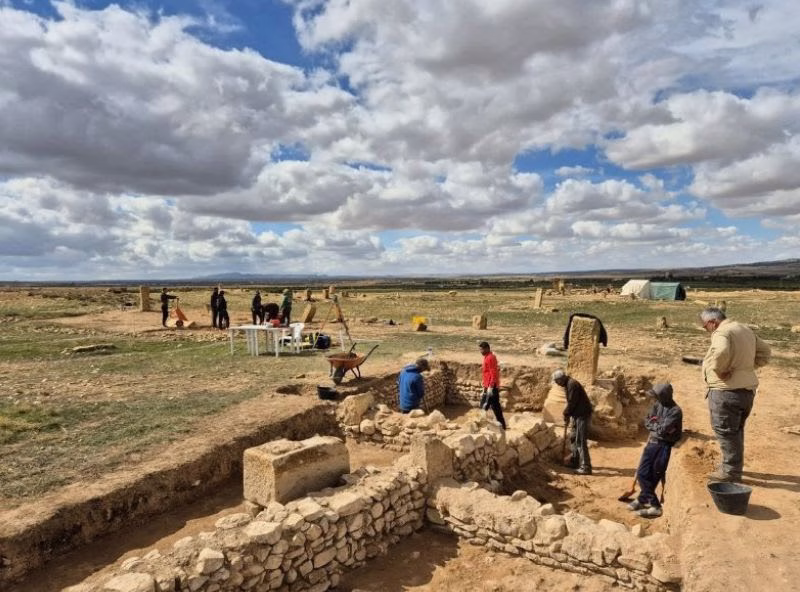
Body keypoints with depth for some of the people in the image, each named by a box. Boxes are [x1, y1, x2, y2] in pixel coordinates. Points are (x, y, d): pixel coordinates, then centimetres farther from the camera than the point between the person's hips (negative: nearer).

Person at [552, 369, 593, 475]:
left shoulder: (572, 384, -17)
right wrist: (568, 414, 9)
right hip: (578, 415, 11)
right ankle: (575, 462, 29)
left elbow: (572, 402, -20)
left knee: (581, 441, -9)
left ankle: (586, 467, -7)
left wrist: (566, 414, -7)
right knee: (573, 438, 18)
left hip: (582, 415, -11)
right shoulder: (569, 384, 15)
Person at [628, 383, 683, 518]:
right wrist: (659, 426, -10)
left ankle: (643, 499, 15)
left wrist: (655, 425, -3)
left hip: (664, 446, -7)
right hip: (652, 442, 7)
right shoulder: (657, 405, 7)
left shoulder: (675, 411, -16)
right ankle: (654, 505, 13)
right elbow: (647, 422, 6)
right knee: (642, 474, 4)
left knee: (655, 476, 0)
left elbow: (663, 429, -21)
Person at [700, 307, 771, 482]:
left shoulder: (721, 333, -18)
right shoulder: (746, 330, 12)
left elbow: (721, 352, -40)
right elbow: (765, 352, 22)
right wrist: (748, 366, 14)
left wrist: (719, 370, -24)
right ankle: (733, 465, 33)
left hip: (726, 391, -10)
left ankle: (731, 472, 9)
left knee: (726, 431, 1)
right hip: (747, 389, 10)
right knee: (736, 430, 21)